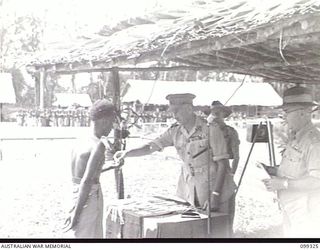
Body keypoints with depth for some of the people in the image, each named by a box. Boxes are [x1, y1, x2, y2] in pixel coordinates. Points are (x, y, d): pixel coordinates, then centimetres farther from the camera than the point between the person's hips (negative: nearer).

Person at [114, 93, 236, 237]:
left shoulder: (211, 129, -14)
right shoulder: (175, 131, 1)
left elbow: (223, 164, -13)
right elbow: (151, 147, 1)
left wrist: (215, 195, -18)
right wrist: (127, 153, -16)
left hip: (216, 187, -4)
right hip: (189, 190, 5)